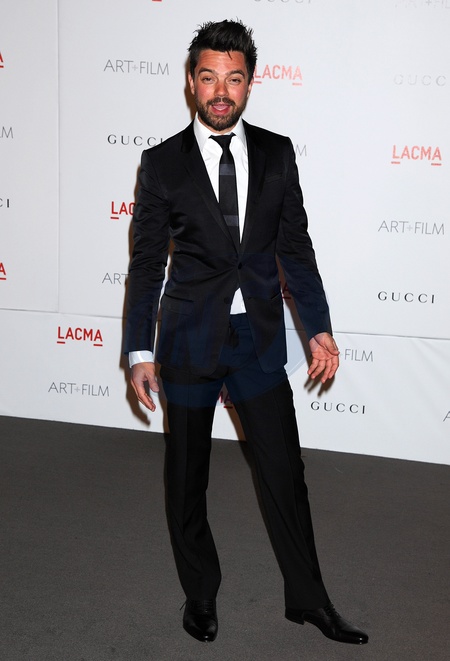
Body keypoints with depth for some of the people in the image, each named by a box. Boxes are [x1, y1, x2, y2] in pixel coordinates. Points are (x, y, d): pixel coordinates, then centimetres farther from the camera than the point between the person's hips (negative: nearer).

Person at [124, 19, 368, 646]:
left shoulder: (277, 153, 2)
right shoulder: (162, 163, -4)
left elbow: (296, 247, 6)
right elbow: (146, 264, -2)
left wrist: (320, 328, 2)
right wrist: (139, 350, -5)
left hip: (260, 338, 2)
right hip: (189, 341, -1)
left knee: (285, 472, 8)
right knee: (187, 477, 12)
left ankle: (308, 598, 27)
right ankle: (200, 593, 34)